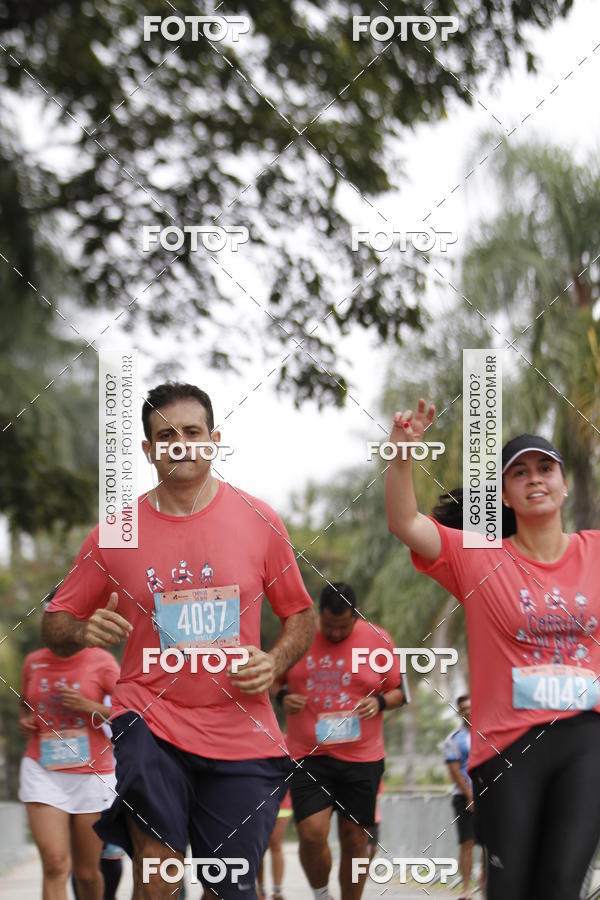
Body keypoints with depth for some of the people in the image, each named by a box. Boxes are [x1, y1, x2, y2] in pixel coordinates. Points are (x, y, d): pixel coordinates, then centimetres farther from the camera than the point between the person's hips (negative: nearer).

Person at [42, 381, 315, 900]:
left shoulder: (259, 521, 4)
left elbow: (301, 615, 13)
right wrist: (84, 633, -15)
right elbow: (56, 625, 8)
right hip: (150, 716, -1)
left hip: (241, 732, 1)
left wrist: (275, 662, -7)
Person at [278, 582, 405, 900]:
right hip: (307, 756, -1)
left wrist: (379, 701, -12)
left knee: (355, 841, 5)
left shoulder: (378, 640, 1)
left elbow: (398, 691, 9)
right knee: (312, 833, -14)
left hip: (362, 758, 1)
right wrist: (283, 697, -8)